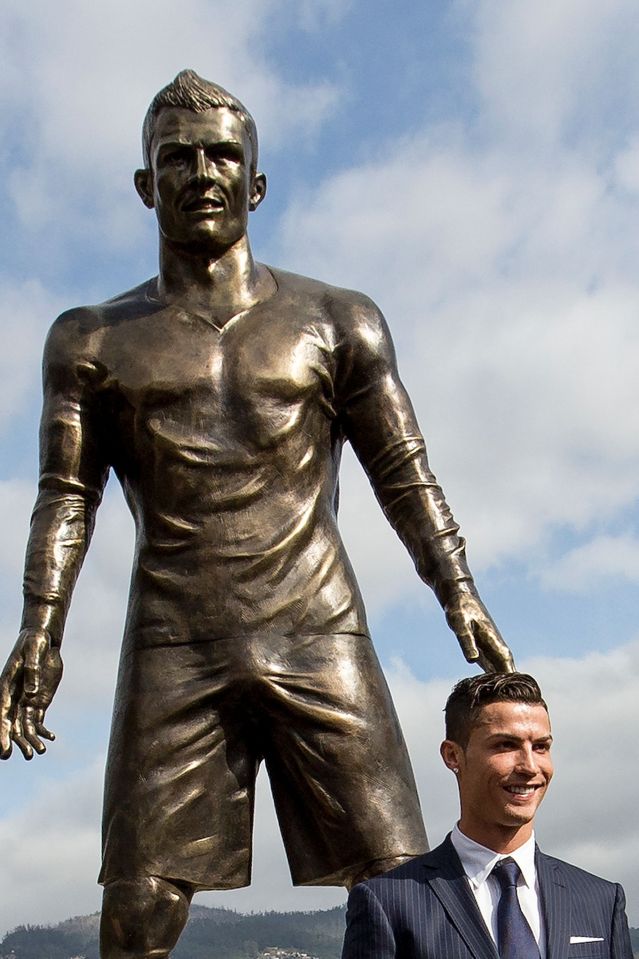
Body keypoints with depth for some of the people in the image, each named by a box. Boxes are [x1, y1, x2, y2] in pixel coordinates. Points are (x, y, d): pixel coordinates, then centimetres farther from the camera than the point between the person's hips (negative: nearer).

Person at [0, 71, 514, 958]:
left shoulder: (336, 321, 12)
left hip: (322, 646, 0)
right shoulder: (94, 340, 13)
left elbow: (405, 474, 9)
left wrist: (459, 594, -3)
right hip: (172, 655, 0)